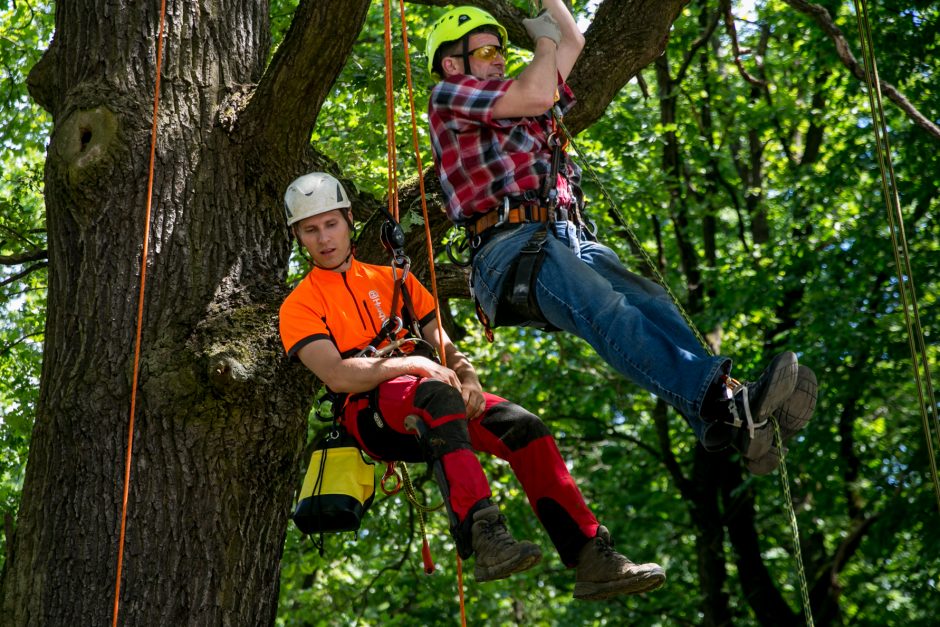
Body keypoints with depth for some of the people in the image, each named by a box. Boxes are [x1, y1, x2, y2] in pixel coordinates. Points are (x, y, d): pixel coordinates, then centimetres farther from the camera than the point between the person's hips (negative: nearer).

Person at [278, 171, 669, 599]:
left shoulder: (391, 279, 24)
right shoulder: (300, 306, 8)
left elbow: (441, 344, 18)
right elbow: (336, 375, -9)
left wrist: (466, 376, -5)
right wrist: (412, 364, -19)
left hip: (436, 395, 5)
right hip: (369, 411, -5)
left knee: (524, 426, -19)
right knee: (438, 393, -38)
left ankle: (592, 560, -20)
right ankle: (483, 537, -53)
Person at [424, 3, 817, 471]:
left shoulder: (515, 99, 35)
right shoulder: (447, 96, 12)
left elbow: (573, 41, 43)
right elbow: (537, 96, -2)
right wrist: (544, 40, 16)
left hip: (573, 239, 7)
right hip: (511, 245, -6)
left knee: (650, 301, -24)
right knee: (606, 311, -34)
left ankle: (744, 430, -45)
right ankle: (724, 403, -55)